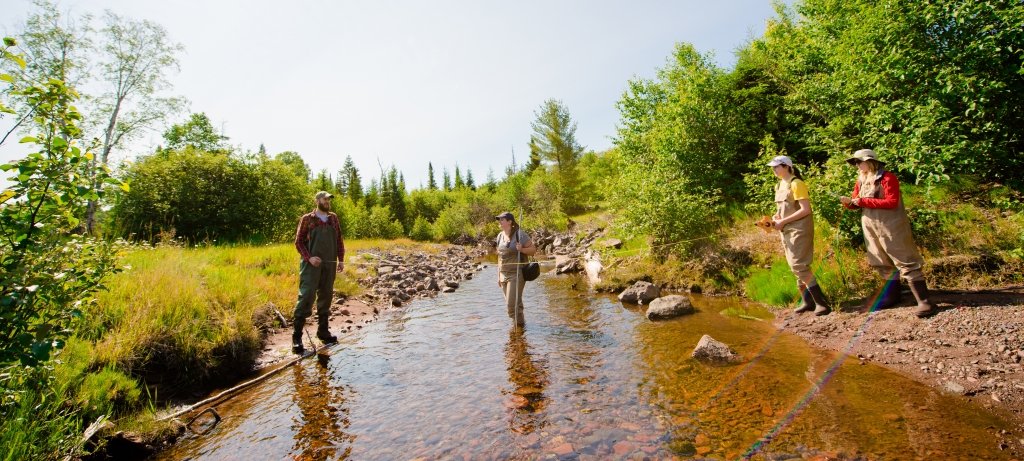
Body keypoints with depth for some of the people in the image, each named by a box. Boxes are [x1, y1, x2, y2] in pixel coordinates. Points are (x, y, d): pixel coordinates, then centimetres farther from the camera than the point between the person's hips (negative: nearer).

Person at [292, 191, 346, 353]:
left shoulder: (333, 218, 12)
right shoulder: (307, 219, 0)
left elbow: (339, 239, 15)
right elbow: (298, 241, -1)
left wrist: (341, 259, 10)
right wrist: (309, 257, -14)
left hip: (329, 264, 5)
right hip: (312, 264, -4)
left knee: (326, 296, 9)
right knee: (306, 295, -10)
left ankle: (323, 330, 19)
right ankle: (297, 336, -4)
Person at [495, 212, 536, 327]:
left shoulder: (520, 234, -11)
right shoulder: (500, 236, 9)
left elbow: (533, 250, -6)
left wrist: (521, 249, -25)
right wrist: (499, 275, 15)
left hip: (517, 274, -6)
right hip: (504, 274, 6)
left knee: (512, 303, -9)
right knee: (514, 304, 14)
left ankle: (520, 324, 12)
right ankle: (519, 323, 30)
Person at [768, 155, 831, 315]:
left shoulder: (796, 183, -12)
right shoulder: (780, 185, 12)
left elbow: (805, 210, -19)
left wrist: (782, 221, -19)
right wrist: (774, 219, 0)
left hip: (799, 228, -8)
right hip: (786, 230, 8)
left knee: (799, 266, -13)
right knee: (796, 266, 10)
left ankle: (822, 302, -5)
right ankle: (807, 301, 18)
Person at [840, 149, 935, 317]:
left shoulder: (887, 177, -12)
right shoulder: (861, 181, 10)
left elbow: (892, 202, -20)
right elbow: (857, 203, 13)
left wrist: (864, 201, -22)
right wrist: (848, 202, -8)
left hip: (891, 227, -7)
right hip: (871, 229, 8)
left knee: (906, 262, -6)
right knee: (883, 264, 16)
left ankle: (924, 302, -2)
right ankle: (892, 296, 29)